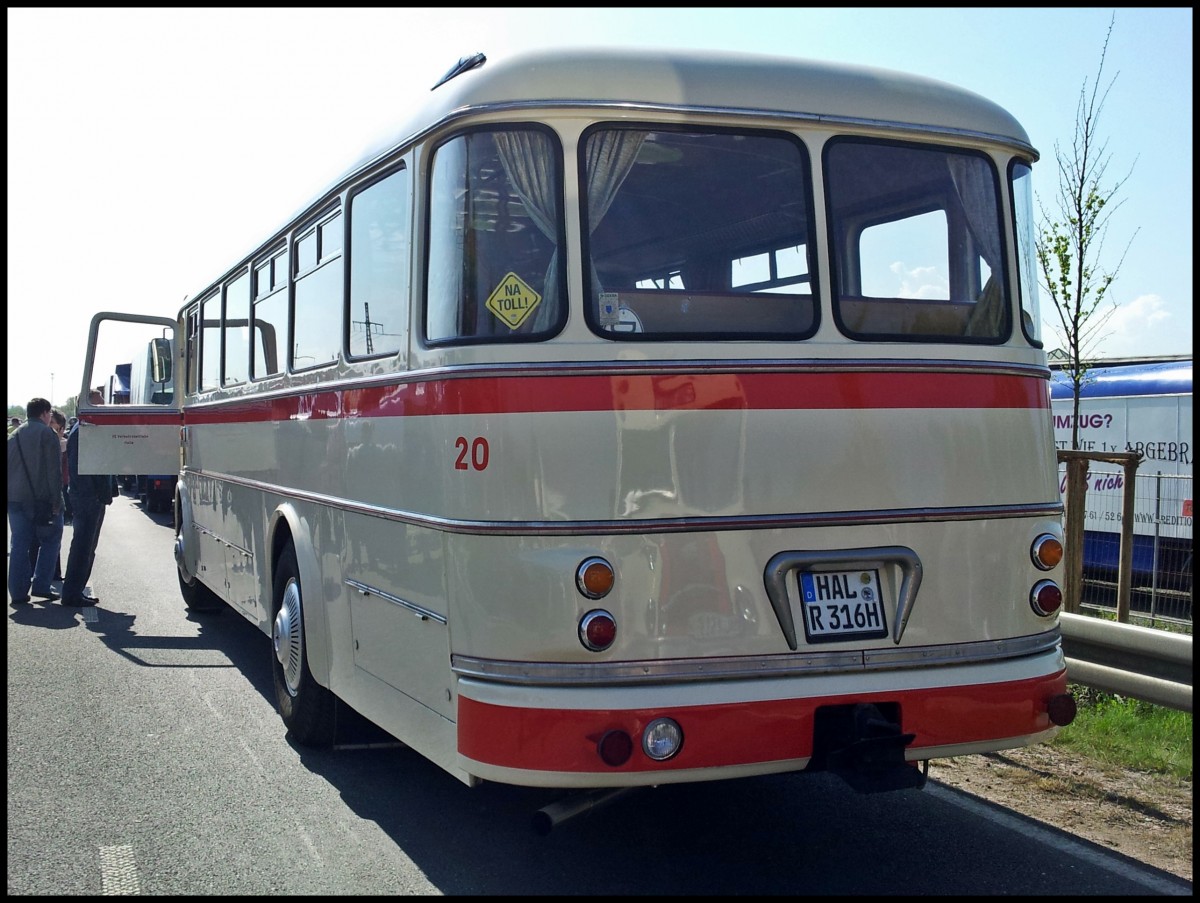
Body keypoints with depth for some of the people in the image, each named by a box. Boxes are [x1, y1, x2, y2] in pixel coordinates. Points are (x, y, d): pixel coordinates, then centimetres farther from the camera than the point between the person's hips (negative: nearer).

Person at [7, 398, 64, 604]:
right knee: (50, 541, 7)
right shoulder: (47, 433, -6)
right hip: (41, 498, -5)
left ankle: (18, 591, 3)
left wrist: (11, 496, 17)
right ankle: (41, 585, -1)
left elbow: (9, 468, 14)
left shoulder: (14, 436, 13)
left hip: (16, 499, 5)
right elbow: (54, 470, -12)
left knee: (20, 545, 6)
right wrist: (56, 501, -11)